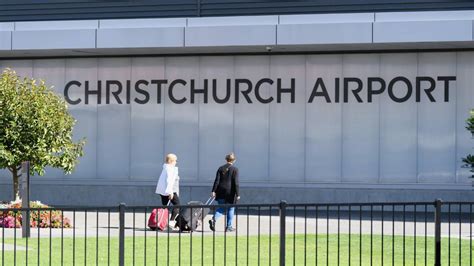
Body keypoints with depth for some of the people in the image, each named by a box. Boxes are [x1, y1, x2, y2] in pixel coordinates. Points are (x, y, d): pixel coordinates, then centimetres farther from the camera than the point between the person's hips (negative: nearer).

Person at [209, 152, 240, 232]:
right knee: (230, 209, 9)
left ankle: (213, 219, -12)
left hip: (221, 192, 4)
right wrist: (237, 194, -7)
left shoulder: (221, 169, 5)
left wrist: (213, 191, 0)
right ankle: (229, 227, 11)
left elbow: (217, 181, 0)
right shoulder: (235, 169, -6)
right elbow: (236, 183, -10)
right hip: (230, 192, -4)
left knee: (221, 208, 13)